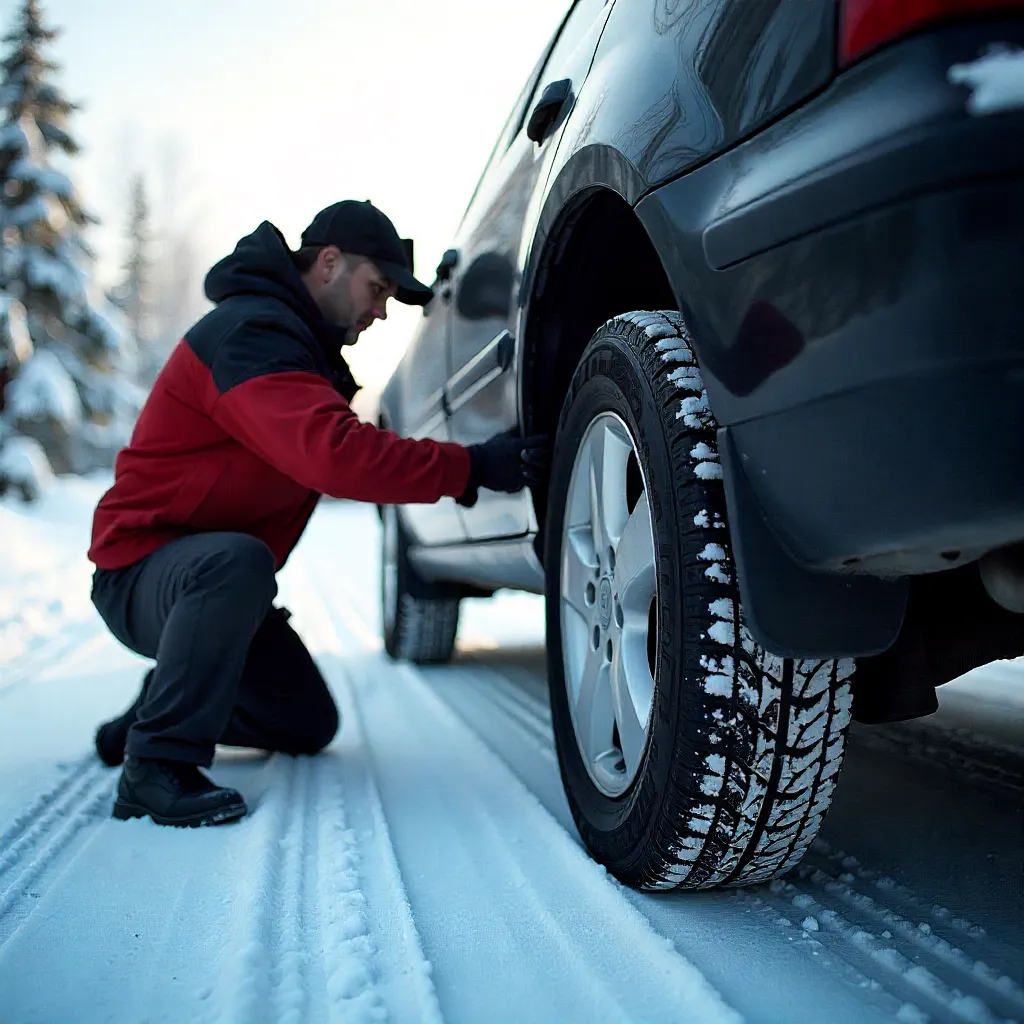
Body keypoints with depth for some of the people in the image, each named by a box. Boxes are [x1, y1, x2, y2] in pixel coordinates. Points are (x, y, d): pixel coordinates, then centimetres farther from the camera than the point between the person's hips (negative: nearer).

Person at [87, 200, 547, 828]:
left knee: (310, 727, 11)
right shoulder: (251, 332, -22)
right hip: (142, 569, -9)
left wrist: (450, 474, 1)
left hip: (218, 574, 10)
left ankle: (163, 705, 27)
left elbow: (326, 456, 13)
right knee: (238, 560, -43)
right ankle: (157, 762, -26)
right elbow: (333, 453, -38)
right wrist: (469, 467, -33)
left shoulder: (299, 341, 13)